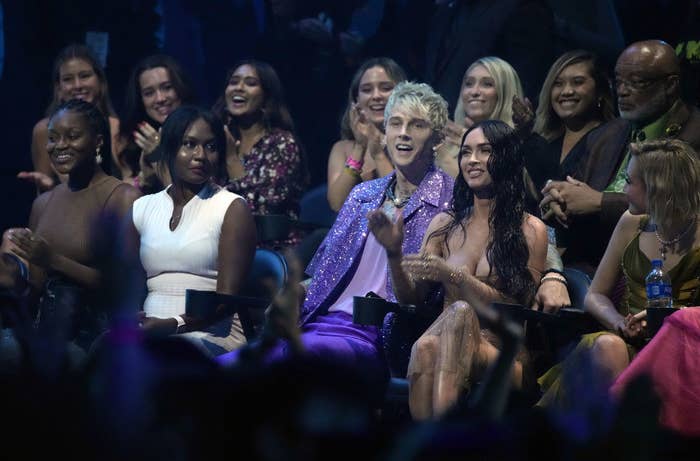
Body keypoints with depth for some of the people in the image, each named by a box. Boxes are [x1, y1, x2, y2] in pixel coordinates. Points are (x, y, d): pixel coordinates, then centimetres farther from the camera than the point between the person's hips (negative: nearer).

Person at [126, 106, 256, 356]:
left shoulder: (232, 208, 5)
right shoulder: (143, 208, 19)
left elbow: (227, 298, -6)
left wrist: (172, 325, -21)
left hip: (210, 333, -4)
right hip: (152, 328, 4)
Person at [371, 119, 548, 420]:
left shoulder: (529, 231, 7)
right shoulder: (444, 225, 20)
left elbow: (515, 308, -2)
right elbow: (411, 298, 16)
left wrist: (453, 276, -12)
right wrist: (394, 254, -2)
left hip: (503, 353, -3)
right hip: (450, 341, 3)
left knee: (460, 313, -37)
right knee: (426, 348, -35)